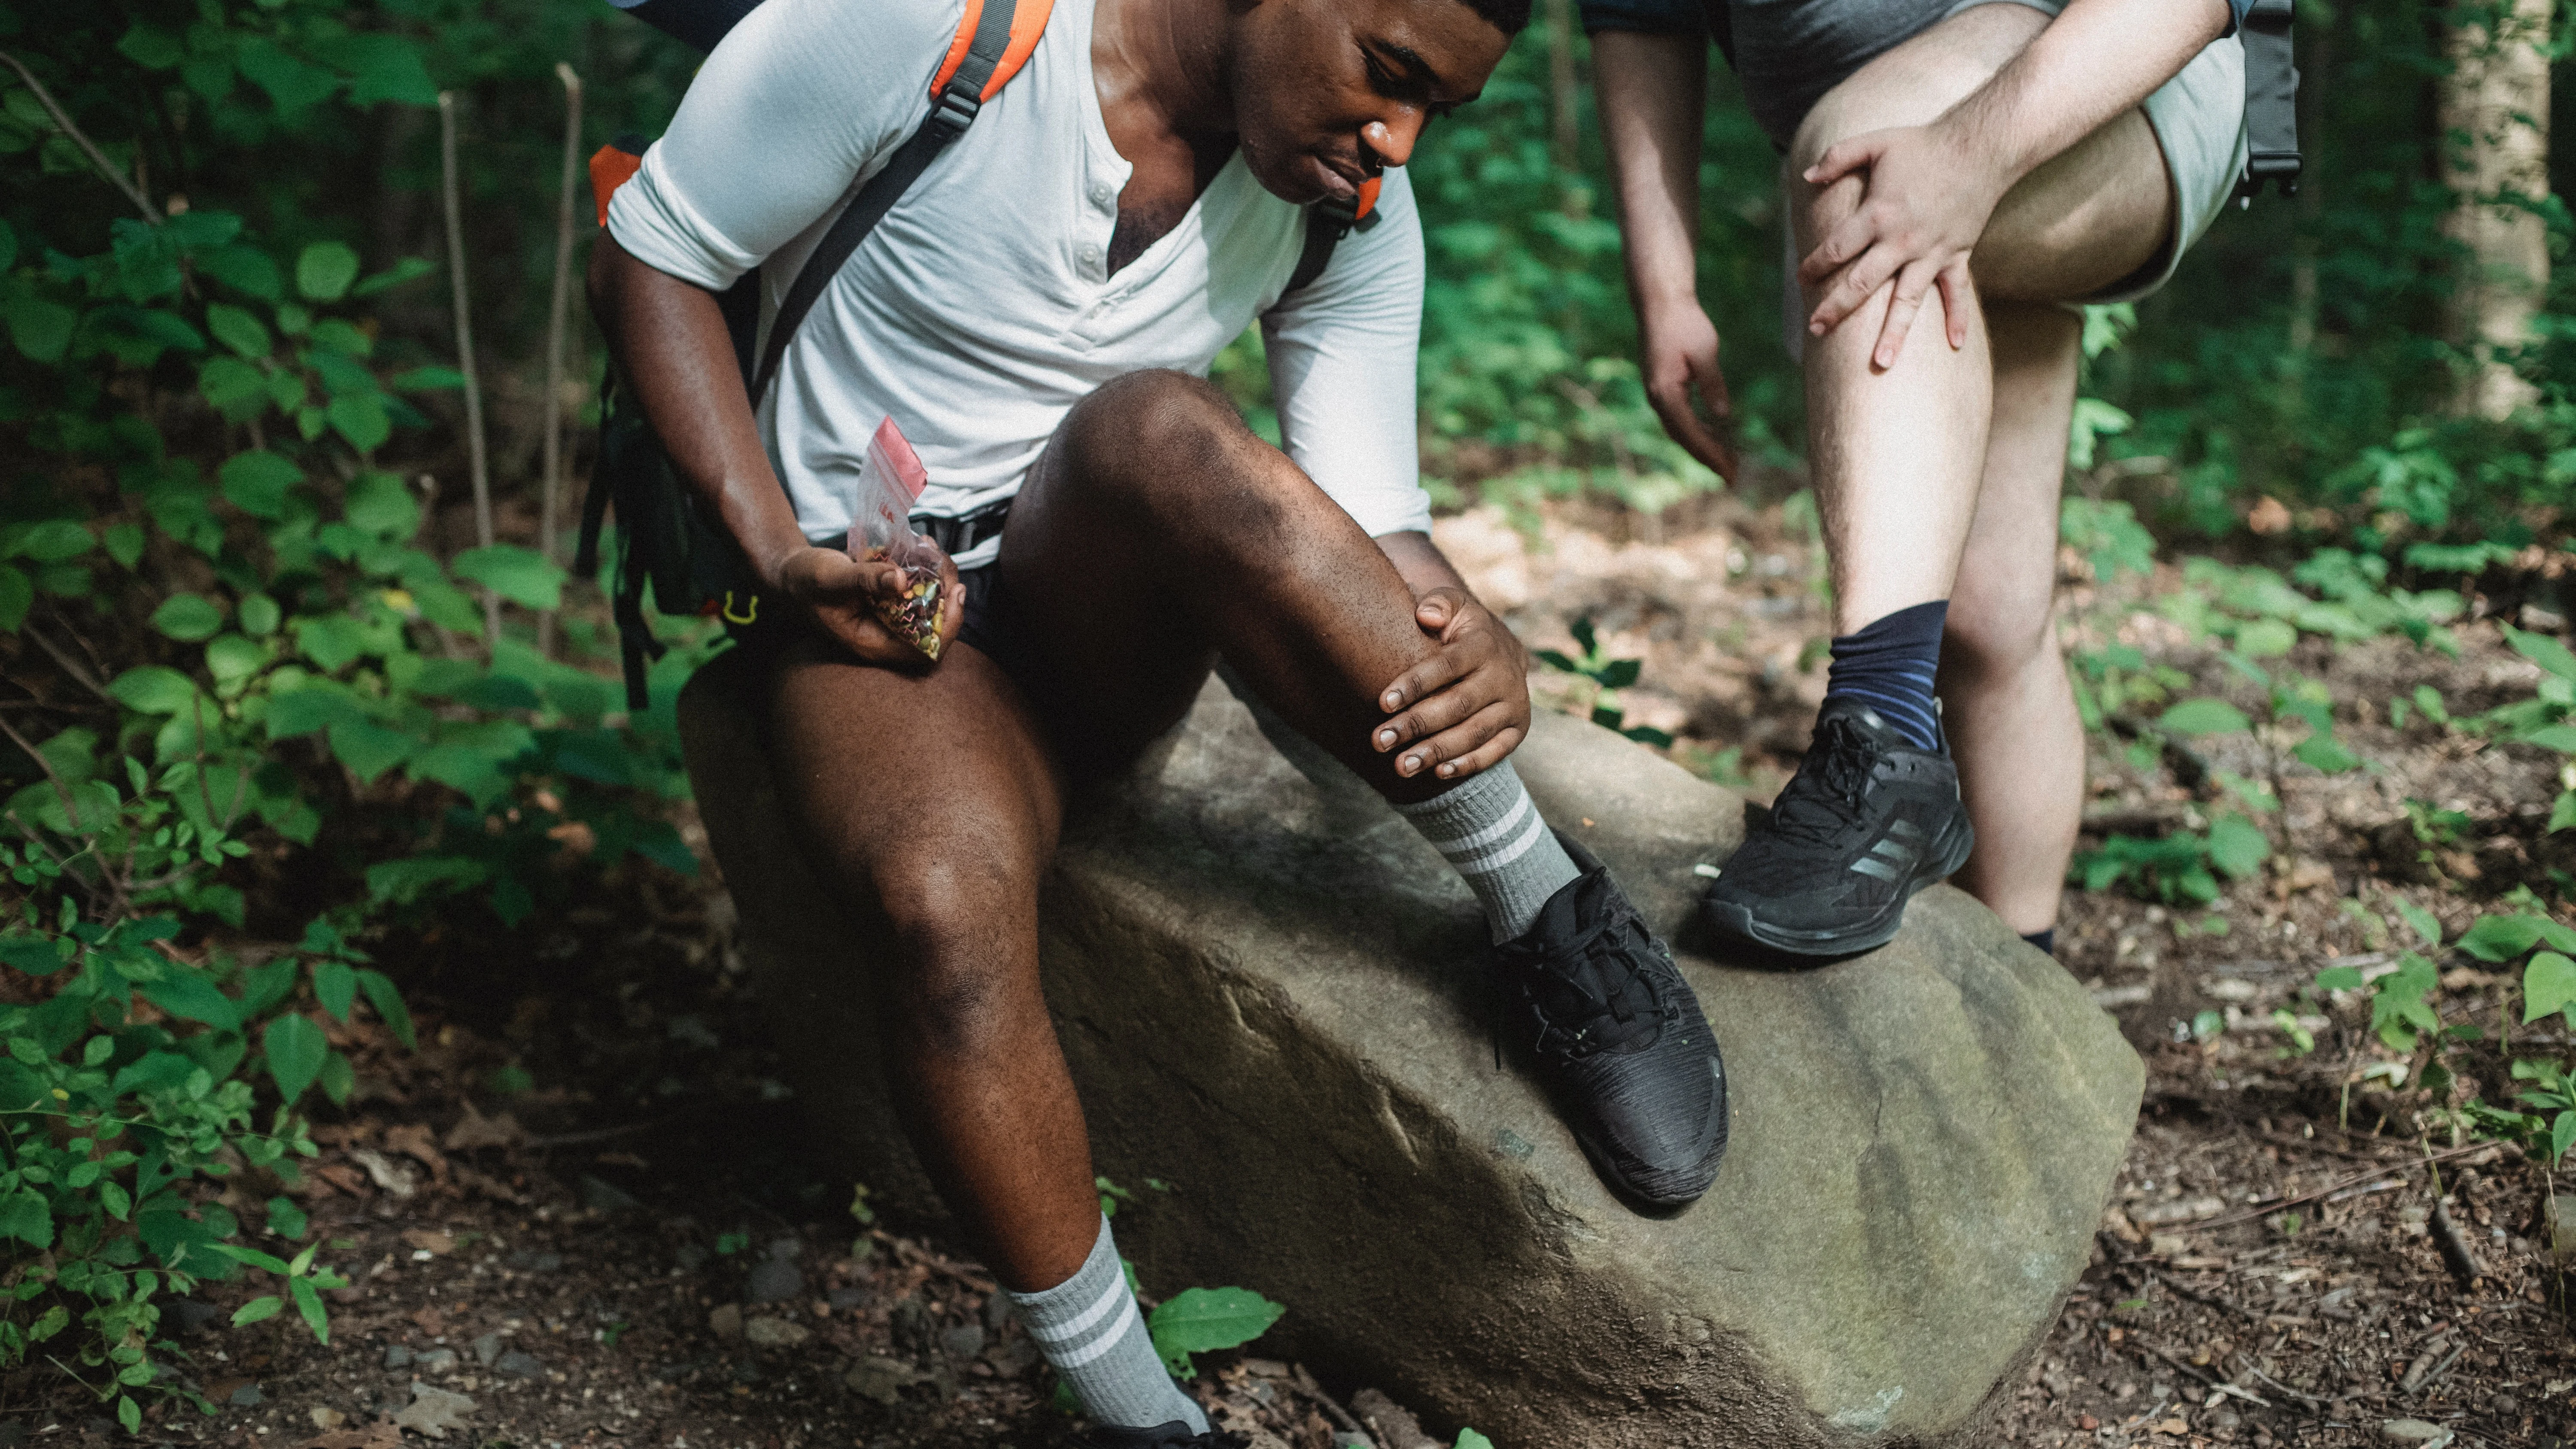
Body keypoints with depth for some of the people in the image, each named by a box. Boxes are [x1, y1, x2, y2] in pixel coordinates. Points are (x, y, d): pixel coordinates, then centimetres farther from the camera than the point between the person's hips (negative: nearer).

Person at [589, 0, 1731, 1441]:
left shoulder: (1358, 218, -3)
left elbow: (1371, 522, -5)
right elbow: (649, 259, -6)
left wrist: (1474, 648, -28)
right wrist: (779, 554, -17)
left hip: (1109, 613, 2)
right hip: (875, 606, -2)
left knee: (1158, 430, -34)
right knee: (942, 903, -35)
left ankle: (1547, 915, -24)